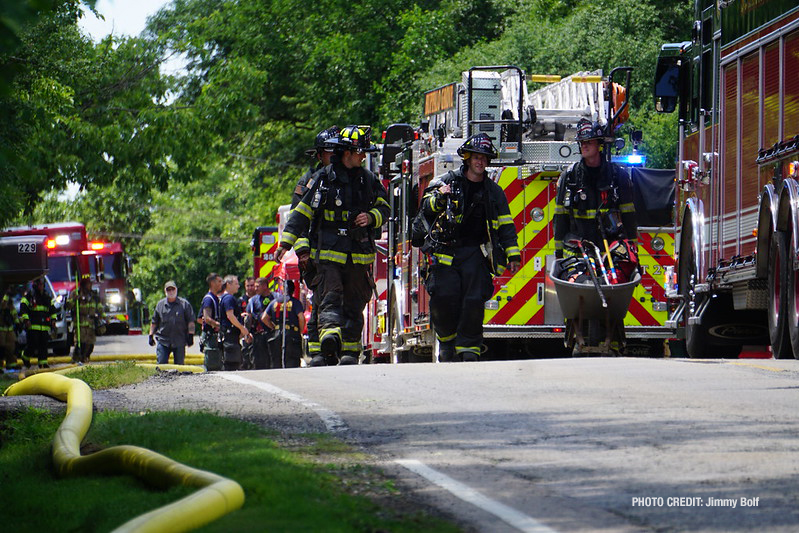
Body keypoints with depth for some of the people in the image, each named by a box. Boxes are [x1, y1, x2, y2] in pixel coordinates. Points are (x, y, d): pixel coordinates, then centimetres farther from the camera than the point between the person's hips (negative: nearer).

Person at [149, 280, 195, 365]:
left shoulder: (184, 304, 4)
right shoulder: (160, 304, 10)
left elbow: (191, 321, 3)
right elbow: (154, 322, 17)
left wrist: (190, 336, -5)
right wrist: (151, 335, 11)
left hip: (179, 342, -1)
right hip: (163, 340, 1)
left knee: (179, 364, 2)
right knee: (161, 364, -5)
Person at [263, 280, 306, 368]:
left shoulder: (274, 302, 11)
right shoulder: (295, 302, -1)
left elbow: (264, 318, 8)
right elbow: (301, 317, -13)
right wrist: (300, 332, 1)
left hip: (276, 335, 4)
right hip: (292, 335, -4)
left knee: (275, 364, 8)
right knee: (292, 363, -6)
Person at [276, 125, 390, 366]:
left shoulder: (369, 181, 11)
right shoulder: (322, 179, 3)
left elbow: (384, 208, 22)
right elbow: (301, 212, 5)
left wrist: (372, 217, -2)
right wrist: (286, 243, -1)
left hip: (359, 255, 3)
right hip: (327, 253, -3)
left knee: (354, 305, 4)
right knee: (329, 298, -18)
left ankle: (350, 352, 9)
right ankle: (330, 336, -36)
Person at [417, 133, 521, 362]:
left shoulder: (493, 191, 13)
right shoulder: (450, 181, 6)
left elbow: (505, 225, 13)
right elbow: (426, 206, 2)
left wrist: (513, 255, 5)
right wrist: (439, 198, -20)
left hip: (475, 252, 1)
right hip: (446, 250, -1)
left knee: (474, 300, -11)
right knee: (444, 297, -11)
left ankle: (469, 348, -5)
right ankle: (446, 340, 11)